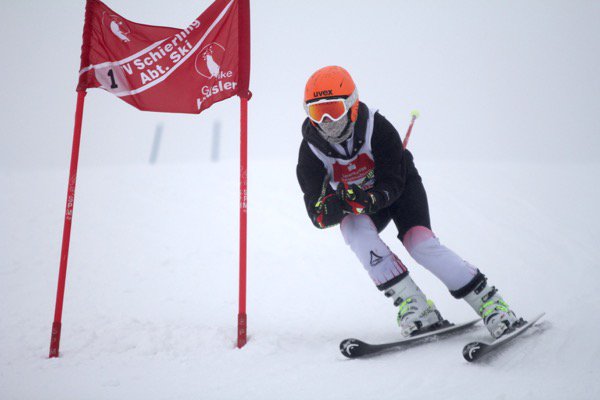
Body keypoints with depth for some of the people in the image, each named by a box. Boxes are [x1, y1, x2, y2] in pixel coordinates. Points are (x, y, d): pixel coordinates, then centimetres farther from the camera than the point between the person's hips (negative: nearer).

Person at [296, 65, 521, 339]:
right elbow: (317, 214, -24)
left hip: (400, 187, -2)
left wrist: (367, 200, -48)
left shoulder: (377, 128, -27)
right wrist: (331, 207, -48)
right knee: (353, 228, -31)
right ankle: (414, 306, -29)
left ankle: (489, 302, -16)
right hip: (360, 207, 2)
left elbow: (392, 184, -27)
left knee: (418, 241, -26)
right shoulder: (311, 150, -20)